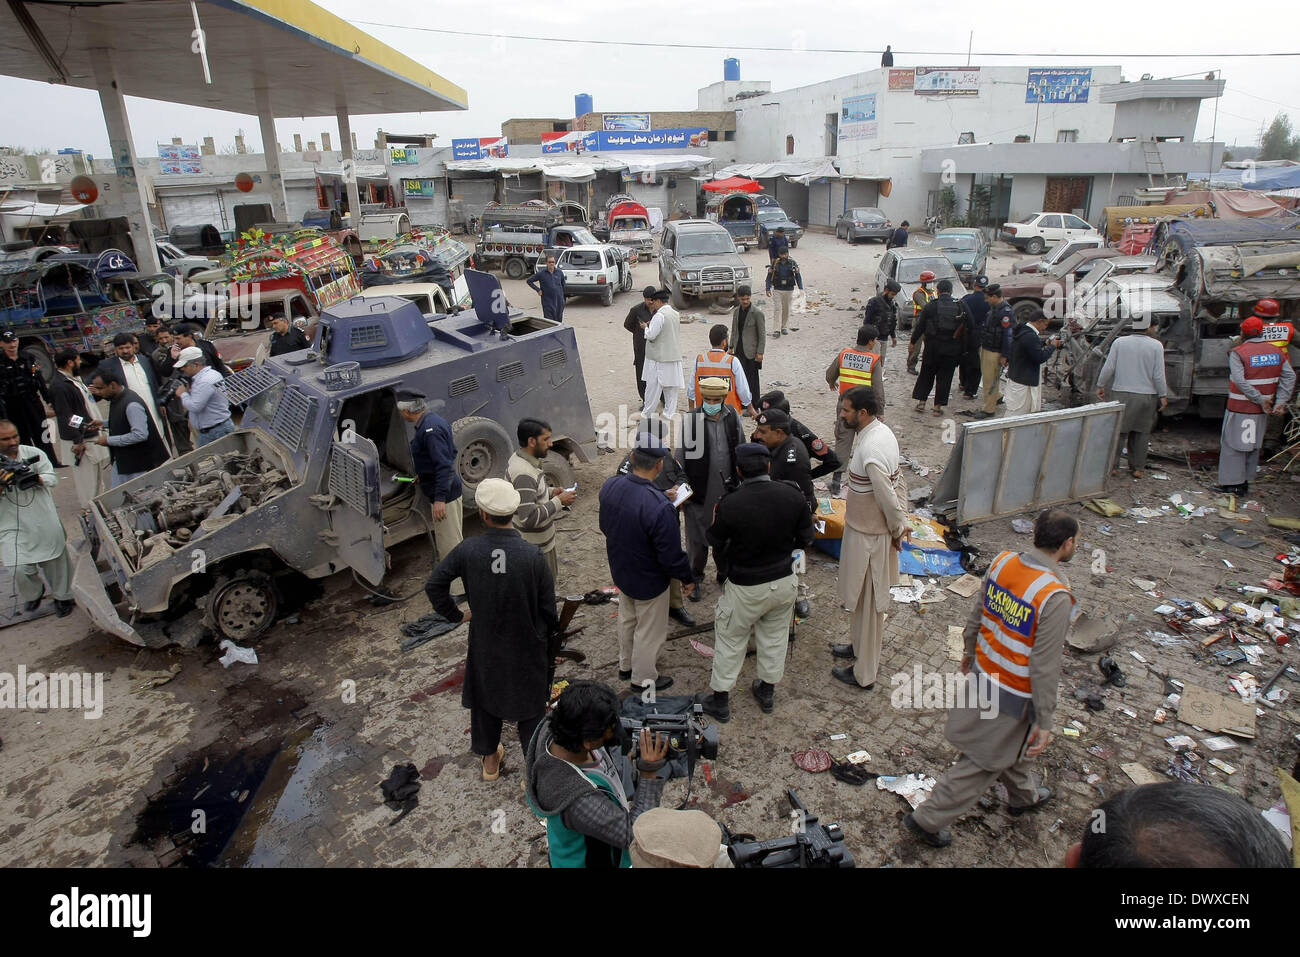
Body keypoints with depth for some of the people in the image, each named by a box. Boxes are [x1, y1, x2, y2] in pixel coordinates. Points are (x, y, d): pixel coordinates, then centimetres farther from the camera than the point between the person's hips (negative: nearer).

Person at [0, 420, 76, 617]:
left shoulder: (33, 453, 0)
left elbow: (52, 478, -7)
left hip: (45, 521, 1)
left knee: (55, 561, 12)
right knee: (21, 569, -7)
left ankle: (63, 597, 33)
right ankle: (33, 594, 24)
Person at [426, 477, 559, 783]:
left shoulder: (467, 550, -19)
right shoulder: (533, 555, -23)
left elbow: (433, 585, -9)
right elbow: (548, 609, -14)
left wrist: (456, 614, 6)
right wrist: (552, 644, 3)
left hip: (485, 646, 2)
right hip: (527, 647, -2)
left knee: (485, 699, 25)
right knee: (530, 705, 18)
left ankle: (489, 758, 45)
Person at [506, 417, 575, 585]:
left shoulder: (517, 458, 1)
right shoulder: (524, 474, -31)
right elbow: (529, 518, -34)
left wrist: (550, 492, 2)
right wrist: (559, 501, -25)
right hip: (535, 548, -10)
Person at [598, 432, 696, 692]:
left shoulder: (610, 485, -16)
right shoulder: (659, 507, -38)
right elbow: (671, 556, -27)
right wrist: (688, 579, -8)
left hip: (619, 571, 7)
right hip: (648, 582, -7)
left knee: (627, 619, 30)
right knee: (650, 630, 19)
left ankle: (626, 665, 52)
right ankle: (643, 678, 41)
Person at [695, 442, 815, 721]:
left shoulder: (730, 505, -25)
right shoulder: (792, 495, -14)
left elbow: (715, 542, -9)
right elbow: (807, 539, -3)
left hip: (746, 588, -4)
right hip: (785, 582, 4)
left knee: (730, 639, 15)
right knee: (775, 637, 23)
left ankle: (720, 700, 30)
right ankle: (767, 691, 42)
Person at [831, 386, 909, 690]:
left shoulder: (870, 450, -30)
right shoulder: (881, 431, 2)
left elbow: (888, 498, -26)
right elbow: (898, 482, 9)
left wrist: (898, 530, -9)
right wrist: (901, 523, 11)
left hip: (868, 536, -9)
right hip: (867, 528, 10)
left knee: (867, 602, 6)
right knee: (862, 596, 26)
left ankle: (864, 674, 22)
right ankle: (859, 645, 47)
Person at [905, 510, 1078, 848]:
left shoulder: (1002, 562, -10)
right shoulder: (1055, 597, -30)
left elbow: (976, 613, 4)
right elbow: (1045, 666, -24)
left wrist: (970, 649, 21)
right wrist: (1044, 721, -14)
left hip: (985, 670, 7)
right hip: (1015, 694, -7)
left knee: (1014, 743, 32)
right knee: (984, 762, 12)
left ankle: (1025, 794, 58)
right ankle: (929, 819, 22)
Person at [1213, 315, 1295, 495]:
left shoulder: (1238, 353, -14)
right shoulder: (1277, 352, 5)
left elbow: (1240, 382, -22)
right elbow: (1289, 377, 1)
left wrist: (1260, 399, -15)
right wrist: (1280, 402, -2)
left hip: (1240, 408, -6)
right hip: (1261, 411, 6)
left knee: (1233, 444, 3)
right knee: (1253, 445, 15)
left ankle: (1232, 483, 4)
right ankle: (1244, 482, 23)